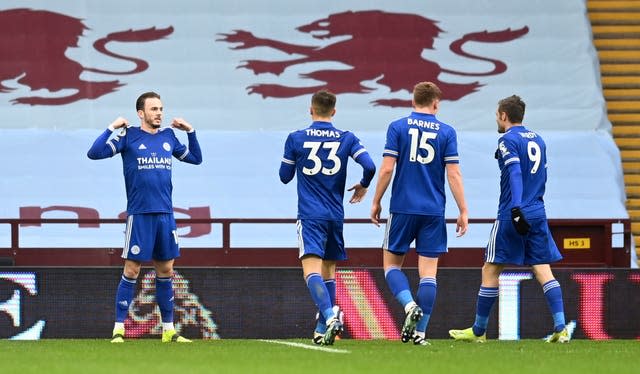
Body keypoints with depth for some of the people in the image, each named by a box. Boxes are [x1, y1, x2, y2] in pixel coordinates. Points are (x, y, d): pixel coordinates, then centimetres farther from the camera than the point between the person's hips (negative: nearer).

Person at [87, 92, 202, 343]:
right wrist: (112, 128, -13)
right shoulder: (129, 136, -1)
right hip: (139, 214, -5)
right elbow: (94, 153, -9)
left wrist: (190, 131, 13)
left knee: (165, 271, 8)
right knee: (132, 270, -4)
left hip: (165, 214, 5)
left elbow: (196, 158, 23)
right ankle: (119, 328, 0)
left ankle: (168, 329, 14)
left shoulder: (168, 137, 12)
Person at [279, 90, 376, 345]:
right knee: (328, 271, 16)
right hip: (336, 216, 3)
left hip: (310, 216, -3)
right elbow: (369, 166, -7)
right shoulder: (346, 139, 3)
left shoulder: (296, 139, 0)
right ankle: (322, 330, 16)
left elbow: (285, 176, 8)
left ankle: (329, 315, -39)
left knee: (311, 270, -15)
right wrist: (363, 186, 14)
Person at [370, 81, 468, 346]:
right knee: (428, 271, 3)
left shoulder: (397, 128, 0)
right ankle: (420, 332, -1)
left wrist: (376, 202, 5)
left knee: (391, 262, 12)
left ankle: (410, 305, -14)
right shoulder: (446, 132, 2)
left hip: (402, 208, -1)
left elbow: (387, 168, -5)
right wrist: (463, 211, 3)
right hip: (434, 211, 1)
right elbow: (454, 175, -1)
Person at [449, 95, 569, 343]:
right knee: (543, 271, 1)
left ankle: (478, 331, 10)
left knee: (490, 271, 4)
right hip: (538, 215, 7)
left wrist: (516, 208, -28)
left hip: (511, 216, -6)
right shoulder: (537, 140, 16)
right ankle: (560, 329, -13)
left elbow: (515, 174, -19)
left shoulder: (508, 140, -6)